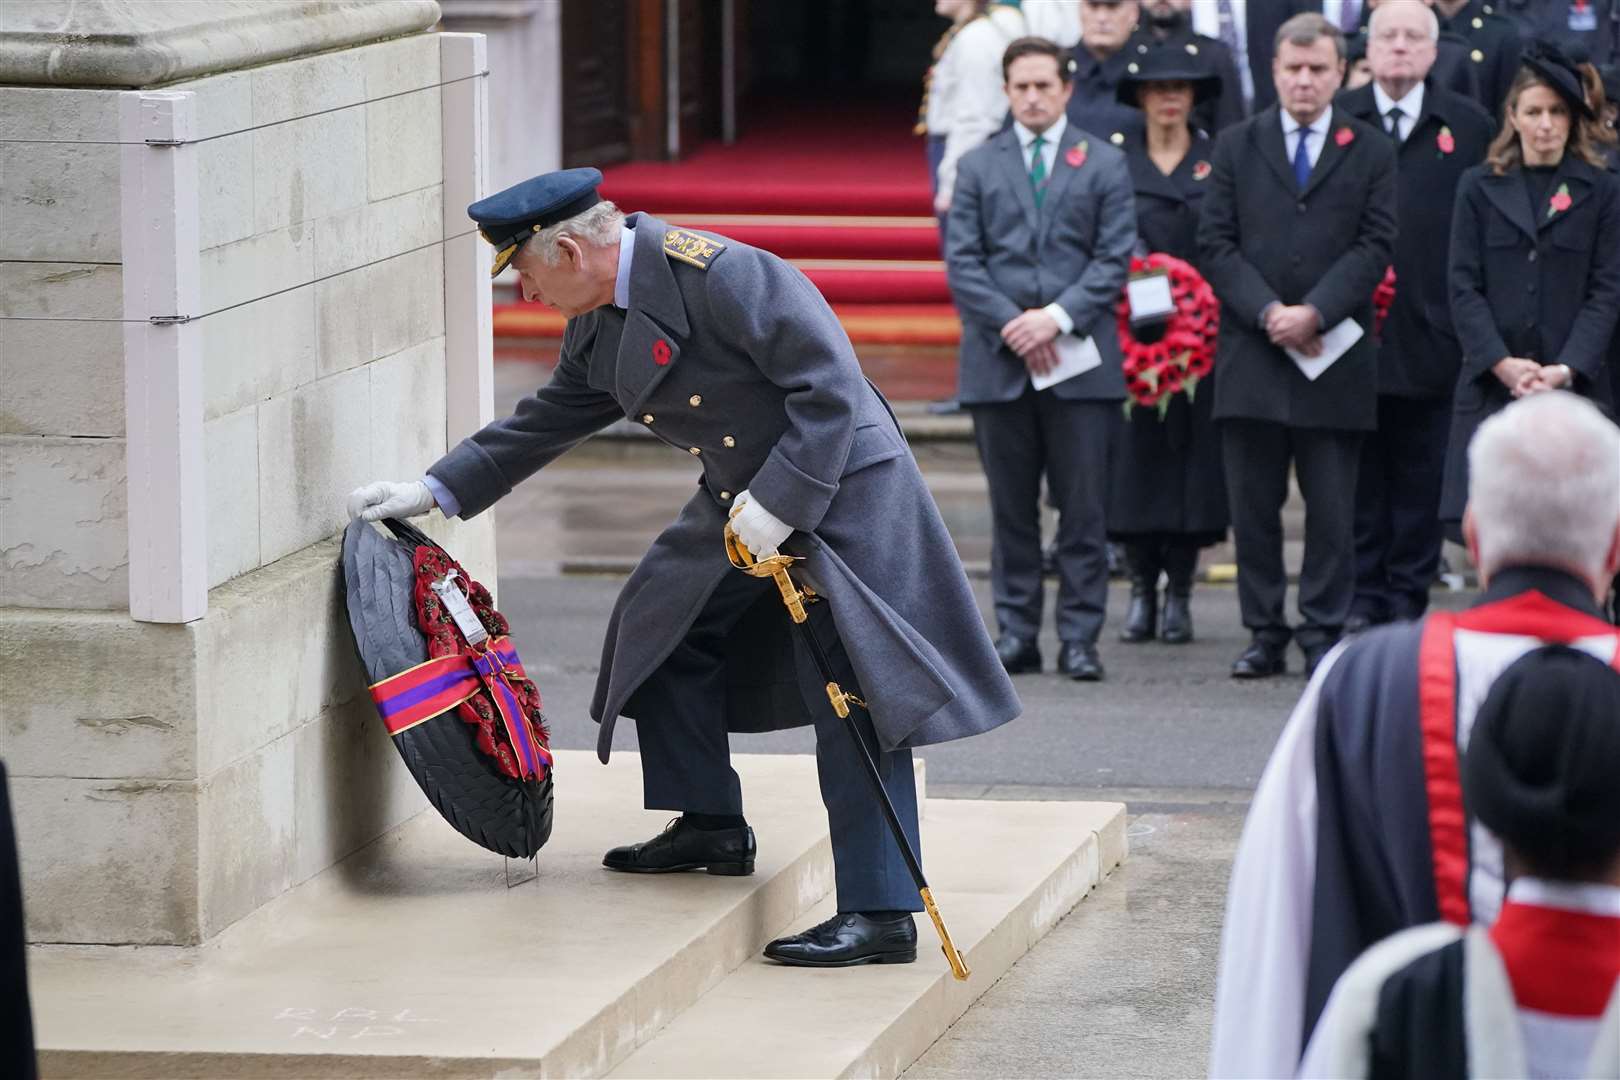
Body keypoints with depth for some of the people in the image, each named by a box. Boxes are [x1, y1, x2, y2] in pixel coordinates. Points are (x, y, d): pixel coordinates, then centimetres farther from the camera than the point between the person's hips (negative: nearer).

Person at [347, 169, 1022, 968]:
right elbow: (547, 421, 16)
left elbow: (831, 390, -26)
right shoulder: (599, 322, 4)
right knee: (666, 625, 18)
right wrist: (435, 490, 11)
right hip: (743, 502, 10)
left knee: (853, 699, -12)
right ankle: (710, 825, 32)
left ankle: (880, 914, -12)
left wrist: (778, 505, -27)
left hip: (835, 488, -10)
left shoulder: (718, 274, -25)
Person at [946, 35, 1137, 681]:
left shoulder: (1104, 165, 8)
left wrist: (1059, 317, -12)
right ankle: (1016, 633, 10)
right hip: (999, 361, 1)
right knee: (1012, 508, 5)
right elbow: (962, 261, 4)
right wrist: (1011, 324, -9)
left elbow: (1115, 258, 1)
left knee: (1083, 508, -2)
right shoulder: (978, 167, 12)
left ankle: (1080, 638, 1)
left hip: (1081, 358, -1)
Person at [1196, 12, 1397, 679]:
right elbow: (1215, 243, 4)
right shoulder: (1236, 147, 10)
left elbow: (1375, 247, -1)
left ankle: (1324, 636, 6)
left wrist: (1314, 313, -13)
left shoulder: (1370, 152, 7)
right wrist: (1268, 313, -10)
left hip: (1335, 358, -1)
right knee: (1253, 507, 3)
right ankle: (1266, 636, 10)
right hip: (1250, 356, 1)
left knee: (1332, 510, 0)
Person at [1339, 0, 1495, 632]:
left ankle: (1409, 597, 12)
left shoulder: (1469, 127, 7)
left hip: (1429, 336, 0)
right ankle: (1363, 598, 10)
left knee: (1421, 478, 5)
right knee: (1359, 473, 4)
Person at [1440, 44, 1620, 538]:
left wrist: (1566, 369, -12)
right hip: (1492, 384, 1)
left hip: (1571, 385, -1)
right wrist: (1503, 363, -10)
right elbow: (1464, 287, 3)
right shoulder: (1479, 187, 8)